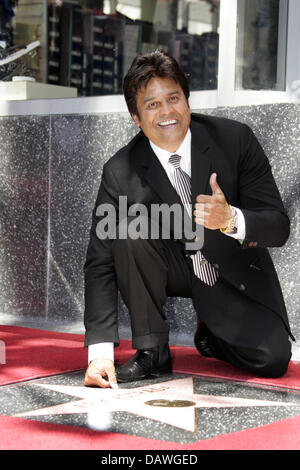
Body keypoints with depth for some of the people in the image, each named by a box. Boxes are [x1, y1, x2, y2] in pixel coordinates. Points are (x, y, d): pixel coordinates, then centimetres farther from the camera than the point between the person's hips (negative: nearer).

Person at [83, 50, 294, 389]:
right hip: (173, 269, 0)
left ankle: (211, 332, 16)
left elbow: (279, 227, -18)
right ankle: (151, 350, -14)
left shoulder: (235, 139, -19)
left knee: (272, 359, -19)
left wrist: (230, 219, -42)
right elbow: (100, 260, -20)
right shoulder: (121, 172, -18)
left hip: (235, 275, 0)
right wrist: (100, 352, -31)